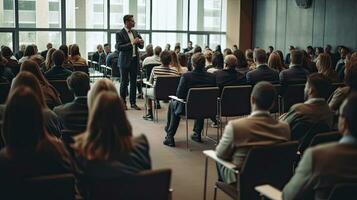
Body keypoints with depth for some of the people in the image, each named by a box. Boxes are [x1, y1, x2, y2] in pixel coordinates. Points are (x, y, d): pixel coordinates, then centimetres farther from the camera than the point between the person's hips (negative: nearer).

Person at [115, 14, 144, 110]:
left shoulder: (135, 32, 11)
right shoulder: (120, 34, -7)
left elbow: (141, 46, 15)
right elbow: (119, 47, -17)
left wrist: (141, 43, -9)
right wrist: (132, 43, -22)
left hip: (135, 60, 5)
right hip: (125, 61, -5)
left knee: (133, 82, 8)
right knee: (124, 82, 3)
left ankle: (133, 103, 14)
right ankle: (123, 102, 13)